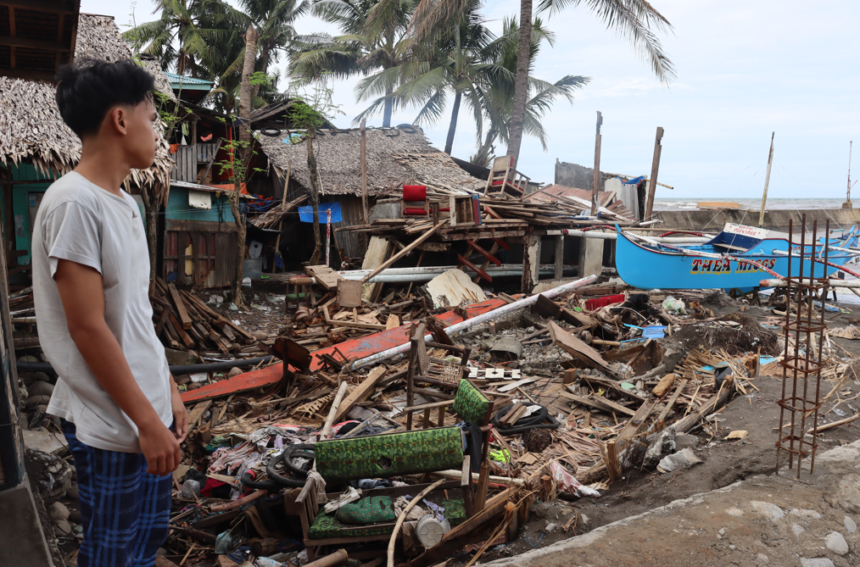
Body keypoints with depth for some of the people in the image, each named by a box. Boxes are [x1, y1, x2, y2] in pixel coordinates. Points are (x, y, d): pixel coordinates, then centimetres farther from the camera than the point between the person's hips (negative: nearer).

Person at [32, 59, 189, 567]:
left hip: (147, 408, 8)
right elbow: (88, 329, -21)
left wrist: (168, 390, 15)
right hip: (111, 426, -8)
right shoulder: (74, 204, -19)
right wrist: (147, 421, -17)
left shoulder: (125, 203, 8)